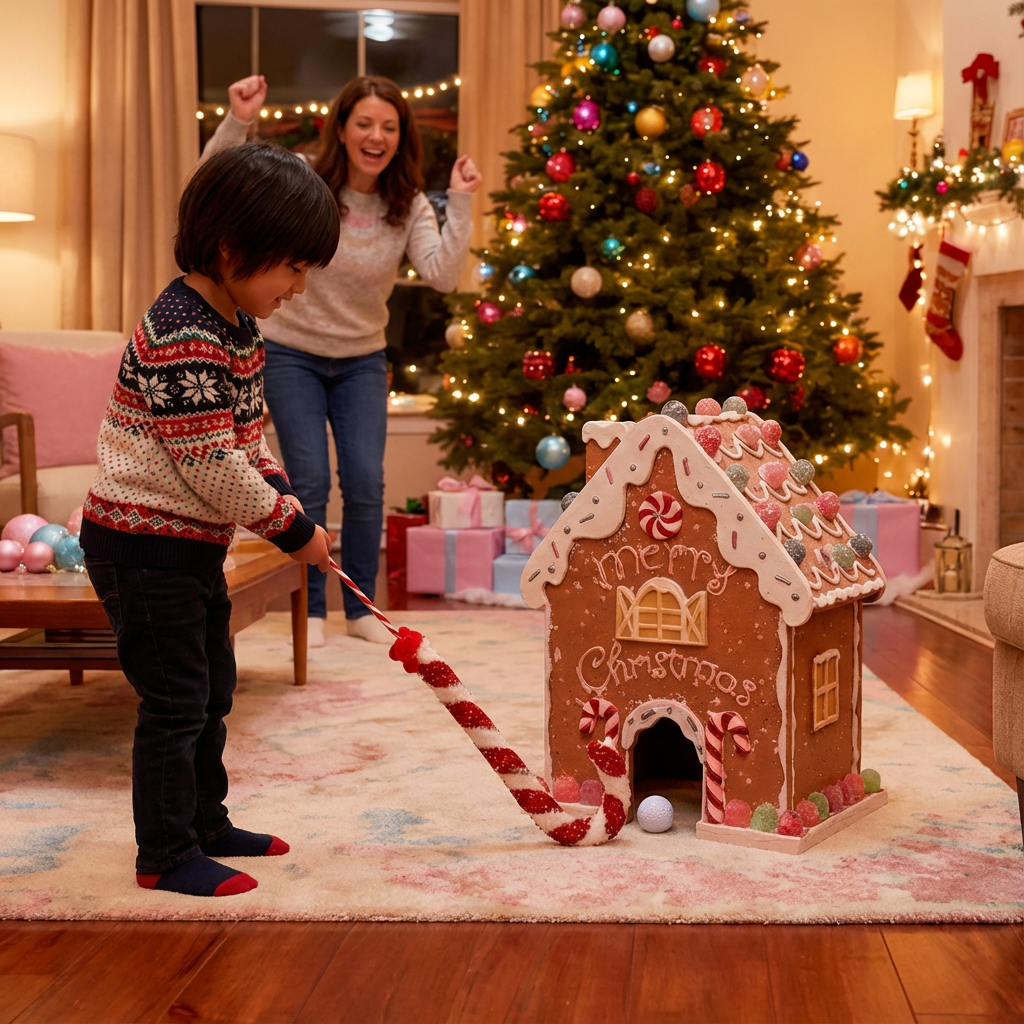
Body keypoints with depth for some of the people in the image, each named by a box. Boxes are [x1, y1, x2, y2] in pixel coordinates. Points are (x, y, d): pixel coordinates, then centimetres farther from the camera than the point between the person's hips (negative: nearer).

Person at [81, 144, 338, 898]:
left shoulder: (236, 324, 8)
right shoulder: (181, 340, -25)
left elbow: (247, 436, 18)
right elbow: (212, 467, -26)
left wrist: (290, 502, 4)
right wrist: (291, 527, -15)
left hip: (196, 543, 10)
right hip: (144, 545, -10)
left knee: (212, 691, 19)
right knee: (175, 700, -2)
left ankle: (205, 824, 33)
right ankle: (166, 855, 11)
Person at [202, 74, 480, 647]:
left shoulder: (409, 207, -7)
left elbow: (443, 276, -20)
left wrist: (460, 204, -26)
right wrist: (238, 123, -34)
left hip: (362, 361, 3)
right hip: (293, 355, -2)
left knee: (366, 484, -2)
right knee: (310, 483, -4)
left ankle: (362, 608, 15)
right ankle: (311, 611, 12)